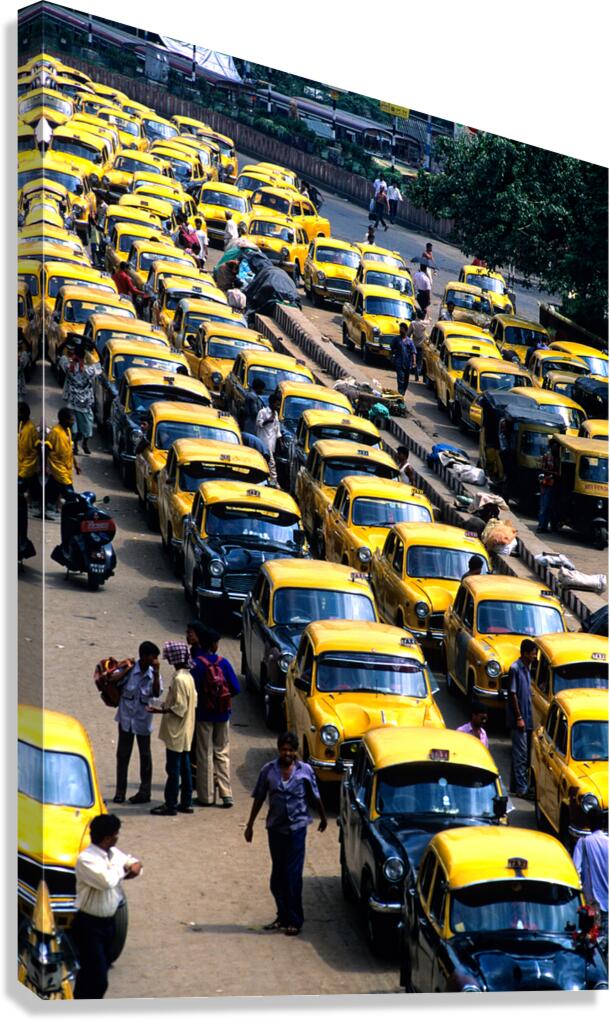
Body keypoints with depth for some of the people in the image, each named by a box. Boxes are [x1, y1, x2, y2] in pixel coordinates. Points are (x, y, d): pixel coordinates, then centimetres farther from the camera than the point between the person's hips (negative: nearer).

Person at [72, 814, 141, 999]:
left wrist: (135, 867, -9)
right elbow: (107, 880, -34)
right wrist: (122, 869, -14)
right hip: (89, 925, -9)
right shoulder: (86, 859, -23)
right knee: (97, 976, -11)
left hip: (109, 920, 9)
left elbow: (134, 863, 17)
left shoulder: (114, 853, 4)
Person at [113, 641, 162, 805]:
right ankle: (120, 791, 14)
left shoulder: (153, 674, -7)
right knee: (123, 754, 6)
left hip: (143, 719, 1)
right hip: (126, 717, -1)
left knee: (145, 755, 7)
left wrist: (156, 672, -28)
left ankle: (144, 792, 15)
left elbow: (157, 693, -23)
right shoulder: (129, 670, -11)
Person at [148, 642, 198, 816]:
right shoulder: (188, 676, 9)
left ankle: (170, 805, 0)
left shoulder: (179, 679, -20)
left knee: (173, 768, -4)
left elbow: (180, 708, -21)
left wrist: (161, 710, -22)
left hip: (176, 732, -10)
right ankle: (186, 803, 18)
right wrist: (167, 705, 21)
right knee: (184, 767, 13)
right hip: (186, 732, 10)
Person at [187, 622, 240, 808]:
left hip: (203, 714, -3)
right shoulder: (223, 662, -5)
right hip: (222, 715, 3)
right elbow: (235, 688, -5)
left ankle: (206, 795, 8)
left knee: (205, 755, 6)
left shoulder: (197, 664, -13)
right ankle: (226, 794, 6)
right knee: (222, 754, 11)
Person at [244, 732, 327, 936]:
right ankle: (283, 916, 22)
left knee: (293, 875, -4)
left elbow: (315, 797, 9)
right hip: (275, 827, 2)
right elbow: (259, 798, 7)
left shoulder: (305, 770, -4)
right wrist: (250, 825, 8)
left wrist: (323, 818, 20)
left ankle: (294, 920, 2)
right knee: (278, 874, 10)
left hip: (297, 827, -2)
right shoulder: (268, 770, -1)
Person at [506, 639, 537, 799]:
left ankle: (515, 786, 18)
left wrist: (527, 717, 16)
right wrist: (519, 718, -17)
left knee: (520, 754, 12)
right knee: (520, 754, -8)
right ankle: (521, 789, -6)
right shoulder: (515, 669, -14)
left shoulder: (527, 668, 12)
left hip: (526, 718, 9)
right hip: (518, 719, -9)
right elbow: (512, 694, -15)